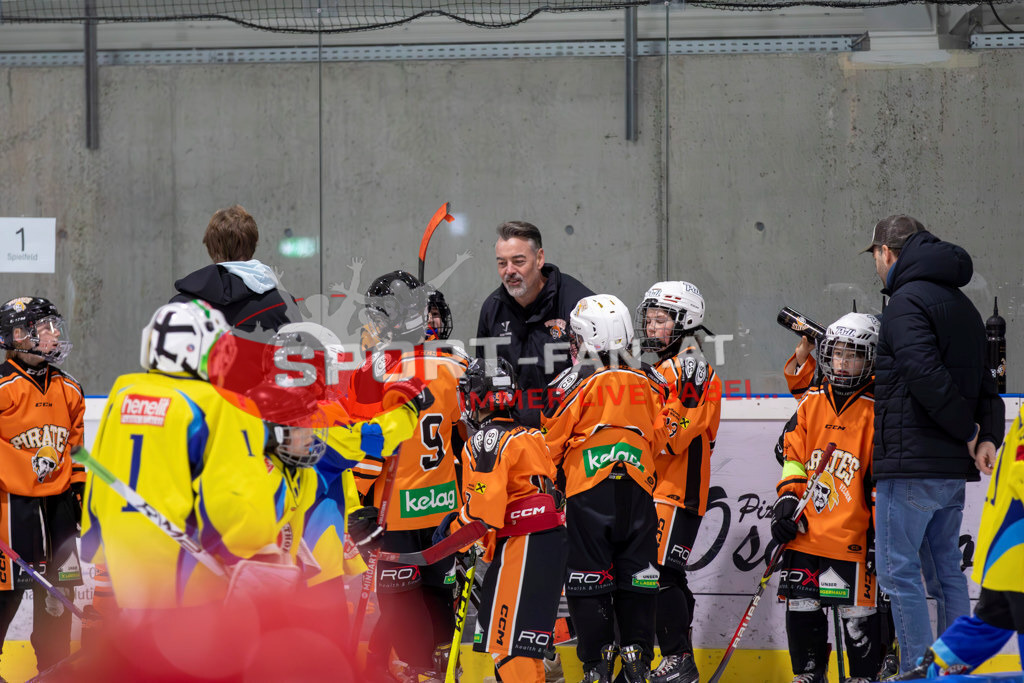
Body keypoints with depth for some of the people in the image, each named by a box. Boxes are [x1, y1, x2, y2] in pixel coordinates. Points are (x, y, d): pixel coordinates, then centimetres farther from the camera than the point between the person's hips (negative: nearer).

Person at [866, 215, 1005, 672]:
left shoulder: (907, 302, -11)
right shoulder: (961, 304, 19)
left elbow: (927, 375, -24)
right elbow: (985, 382, 16)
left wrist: (969, 430, -14)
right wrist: (988, 435, 0)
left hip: (912, 464, -9)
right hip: (954, 466, 9)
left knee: (899, 573, -4)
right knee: (947, 569, 15)